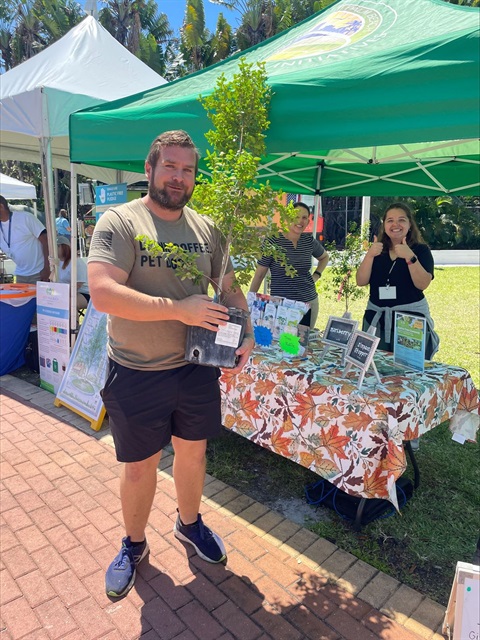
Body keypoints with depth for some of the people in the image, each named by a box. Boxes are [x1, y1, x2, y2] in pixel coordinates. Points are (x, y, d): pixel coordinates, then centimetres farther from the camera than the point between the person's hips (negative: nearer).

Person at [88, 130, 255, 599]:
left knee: (192, 452, 21)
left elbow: (229, 288, 9)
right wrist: (180, 308, -25)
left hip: (196, 367, 4)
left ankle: (189, 522, 48)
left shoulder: (207, 229, 3)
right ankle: (134, 544, 41)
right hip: (136, 375, -4)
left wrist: (246, 333, -8)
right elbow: (103, 293, -25)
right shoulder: (119, 222, -12)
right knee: (139, 467, 14)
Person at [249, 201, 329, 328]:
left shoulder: (309, 241, 2)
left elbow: (324, 257, 24)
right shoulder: (273, 242, -10)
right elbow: (259, 275, -6)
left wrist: (316, 275, 8)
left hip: (308, 304, 4)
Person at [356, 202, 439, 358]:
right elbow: (361, 282, -2)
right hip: (377, 319, 3)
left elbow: (422, 284, -14)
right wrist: (370, 255, -15)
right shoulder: (377, 249, 9)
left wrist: (410, 257, -24)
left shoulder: (421, 250, 0)